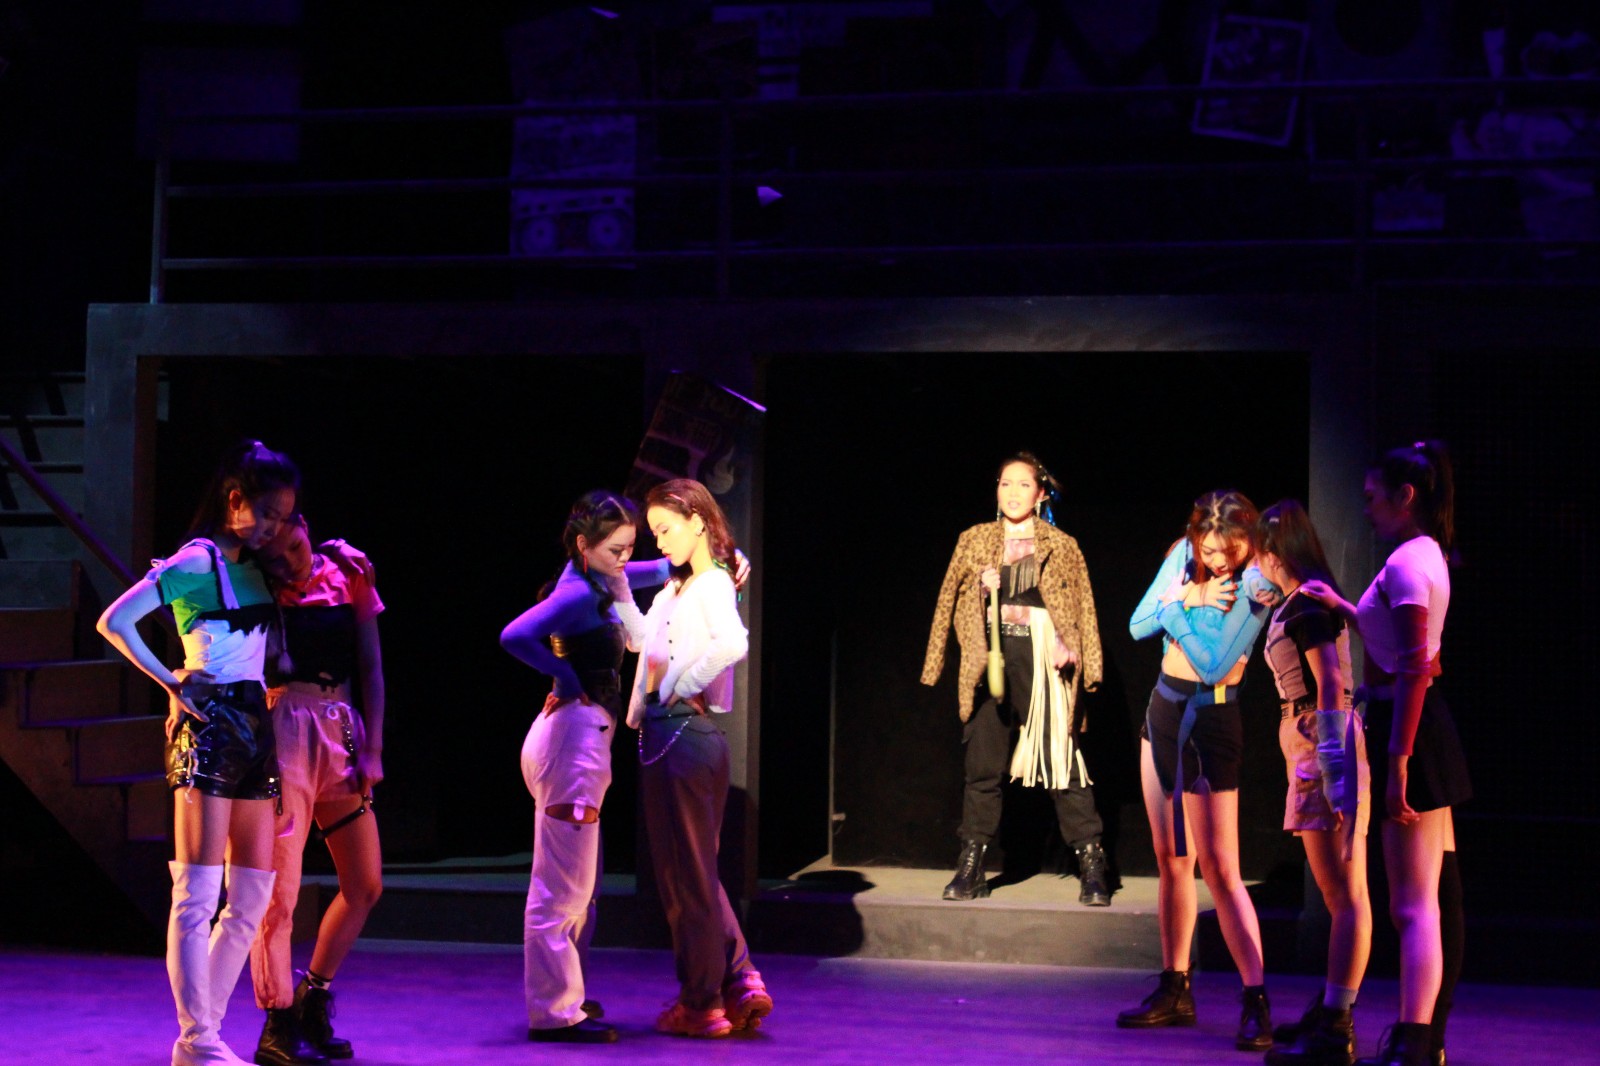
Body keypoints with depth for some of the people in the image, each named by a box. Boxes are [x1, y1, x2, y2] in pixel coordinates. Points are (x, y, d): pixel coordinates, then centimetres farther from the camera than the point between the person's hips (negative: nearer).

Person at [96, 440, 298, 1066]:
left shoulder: (255, 569, 17)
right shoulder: (196, 562, -6)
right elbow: (114, 622, -12)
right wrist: (171, 683, -8)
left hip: (253, 730, 8)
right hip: (208, 729, -8)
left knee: (252, 895, 6)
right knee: (197, 895, -7)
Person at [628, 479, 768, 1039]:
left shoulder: (712, 583, -12)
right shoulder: (676, 588, 15)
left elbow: (732, 644, -31)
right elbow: (640, 636, 23)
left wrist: (677, 687, -20)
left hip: (683, 735, -9)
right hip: (668, 735, 9)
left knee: (685, 873, 0)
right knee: (693, 870, 16)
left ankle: (701, 1004, 8)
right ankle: (741, 982, 17)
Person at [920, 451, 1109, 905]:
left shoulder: (1061, 547, 9)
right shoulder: (975, 542, 14)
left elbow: (1081, 610, 7)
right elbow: (953, 602, 15)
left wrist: (1083, 662, -6)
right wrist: (982, 588, -5)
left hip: (1043, 662, -2)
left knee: (1063, 761, -7)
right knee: (982, 765, 2)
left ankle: (1092, 867, -3)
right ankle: (971, 868, 9)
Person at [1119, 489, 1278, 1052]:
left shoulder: (1255, 587, -16)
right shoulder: (1183, 557, 2)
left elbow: (1214, 664, -22)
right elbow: (1138, 625, 0)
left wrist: (1178, 611, -12)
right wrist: (1188, 598, -14)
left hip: (1211, 720, -7)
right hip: (1163, 710, 7)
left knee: (1219, 867, -11)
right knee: (1172, 860, 11)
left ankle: (1257, 1001, -10)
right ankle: (1175, 990, 19)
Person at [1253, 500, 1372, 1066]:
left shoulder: (1306, 605, -13)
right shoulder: (1300, 603, 16)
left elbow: (1331, 686, -19)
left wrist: (1334, 771, -23)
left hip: (1324, 745, -10)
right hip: (1313, 747, 10)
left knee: (1345, 894, -9)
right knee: (1342, 895, 15)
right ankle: (1331, 1013, 23)